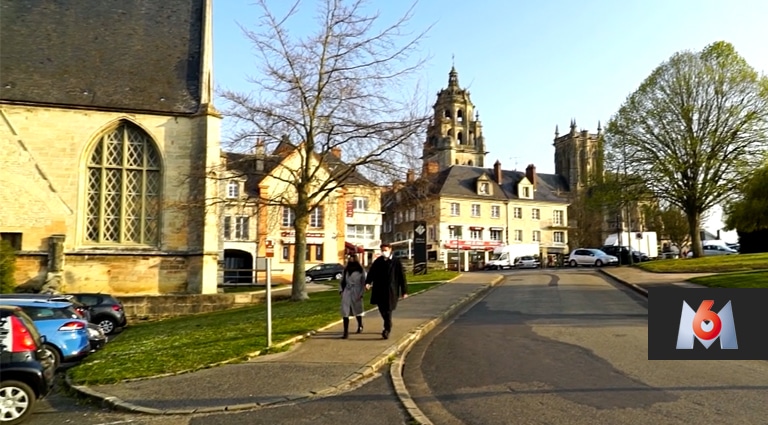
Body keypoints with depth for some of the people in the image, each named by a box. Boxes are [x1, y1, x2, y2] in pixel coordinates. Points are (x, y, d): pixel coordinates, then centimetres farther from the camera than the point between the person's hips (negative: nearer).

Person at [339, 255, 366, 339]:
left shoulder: (360, 271, -5)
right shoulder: (346, 270, 7)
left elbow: (363, 283, -5)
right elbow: (342, 281, 13)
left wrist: (361, 293, -10)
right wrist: (341, 290, 3)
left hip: (356, 293, -2)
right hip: (346, 292, 3)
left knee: (357, 310, 15)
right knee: (345, 312, -8)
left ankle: (360, 325, 43)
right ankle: (346, 332, -7)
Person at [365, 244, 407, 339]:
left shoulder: (396, 262, -4)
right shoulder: (378, 261, 4)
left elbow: (402, 277, -2)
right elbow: (371, 272, -3)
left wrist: (404, 291, -2)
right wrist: (368, 282, -21)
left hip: (391, 291, -4)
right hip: (379, 291, 4)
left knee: (388, 310, -6)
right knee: (382, 310, 13)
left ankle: (387, 329, 2)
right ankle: (388, 326, 35)